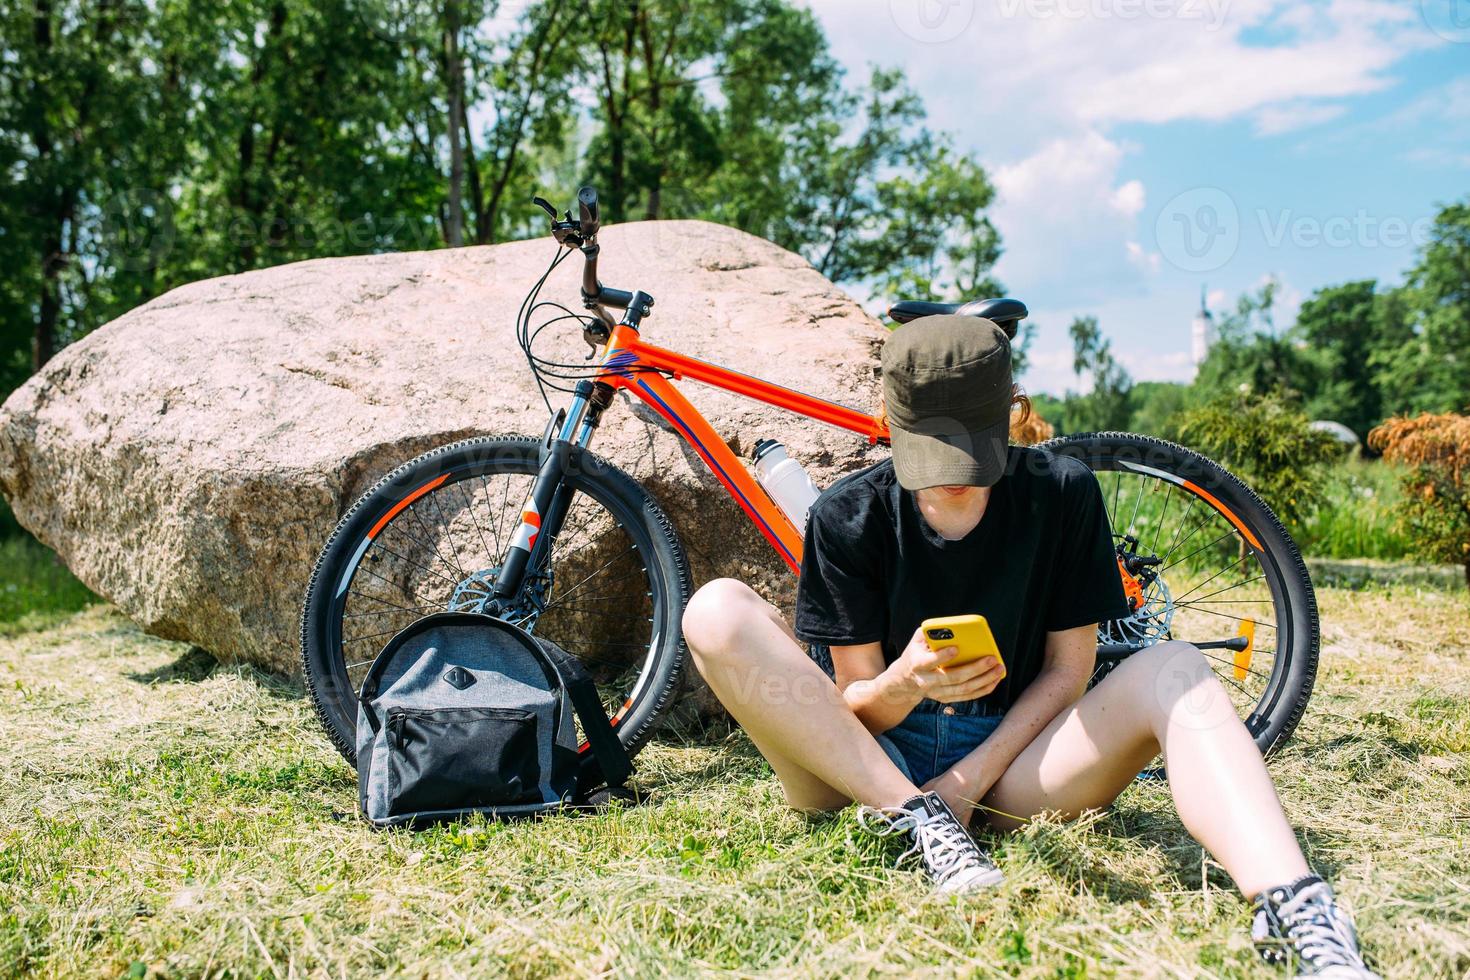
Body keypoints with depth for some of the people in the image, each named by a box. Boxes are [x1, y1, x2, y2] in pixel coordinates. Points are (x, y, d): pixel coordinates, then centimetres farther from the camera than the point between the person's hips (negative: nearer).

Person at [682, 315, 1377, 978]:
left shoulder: (1062, 494, -4)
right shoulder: (846, 517, -8)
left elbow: (1067, 669, -2)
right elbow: (854, 708, -7)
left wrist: (971, 776, -14)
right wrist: (907, 682, -32)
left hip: (1006, 762, 1)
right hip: (867, 766, 0)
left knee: (1175, 669, -24)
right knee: (718, 612, -25)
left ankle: (1293, 911, -45)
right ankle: (917, 821, -26)